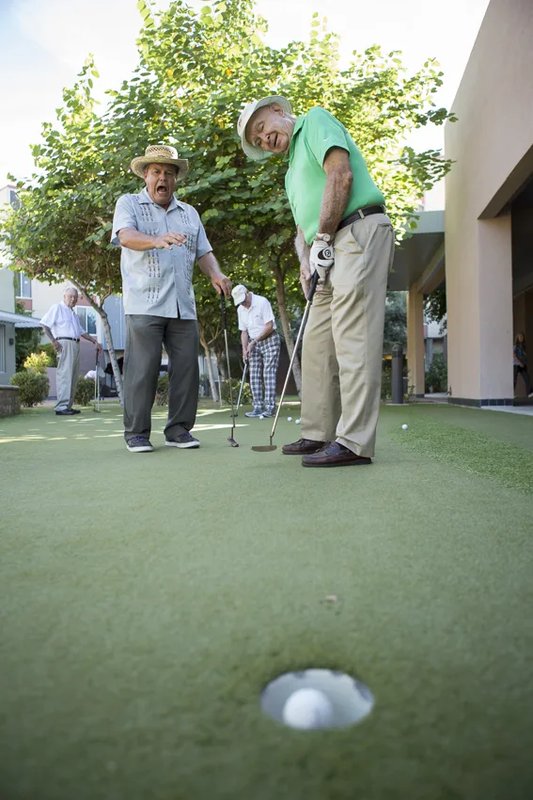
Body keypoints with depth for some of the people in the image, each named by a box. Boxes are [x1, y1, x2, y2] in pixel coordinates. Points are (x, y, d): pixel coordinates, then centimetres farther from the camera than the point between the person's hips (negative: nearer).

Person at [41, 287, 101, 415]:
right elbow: (44, 324, -7)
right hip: (65, 343, -9)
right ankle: (61, 407, -18)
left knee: (73, 376, 7)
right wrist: (53, 341, -14)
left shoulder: (74, 314, 26)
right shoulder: (57, 308, 2)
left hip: (75, 345, 9)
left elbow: (81, 331, 30)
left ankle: (68, 406, 11)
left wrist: (95, 342, 23)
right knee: (64, 375, -15)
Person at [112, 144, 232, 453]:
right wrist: (156, 240, -33)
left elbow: (203, 251, 18)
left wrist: (216, 275, -4)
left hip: (183, 305, 5)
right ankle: (137, 433, 5)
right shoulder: (129, 204, 8)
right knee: (143, 369, -5)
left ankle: (179, 429, 11)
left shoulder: (190, 213, 22)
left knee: (187, 367, 0)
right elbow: (126, 236, -12)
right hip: (145, 304, -4)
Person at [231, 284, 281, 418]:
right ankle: (258, 407, 4)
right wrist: (245, 349, -1)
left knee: (268, 374, -12)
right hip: (254, 344, 7)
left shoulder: (262, 302, -14)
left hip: (269, 341, -7)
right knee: (254, 376, 1)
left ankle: (270, 407, -13)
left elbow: (269, 326, -17)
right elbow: (244, 331, 11)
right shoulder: (240, 309, 6)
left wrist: (254, 341, -16)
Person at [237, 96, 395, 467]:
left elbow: (340, 175, -11)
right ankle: (318, 434, 13)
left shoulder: (315, 120, 5)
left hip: (358, 232, -10)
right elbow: (303, 224, 23)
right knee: (317, 343, 7)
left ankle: (355, 442, -14)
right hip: (331, 253, 10)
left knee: (353, 339, -15)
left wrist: (322, 238, -11)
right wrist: (305, 260, 2)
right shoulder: (293, 171, 29)